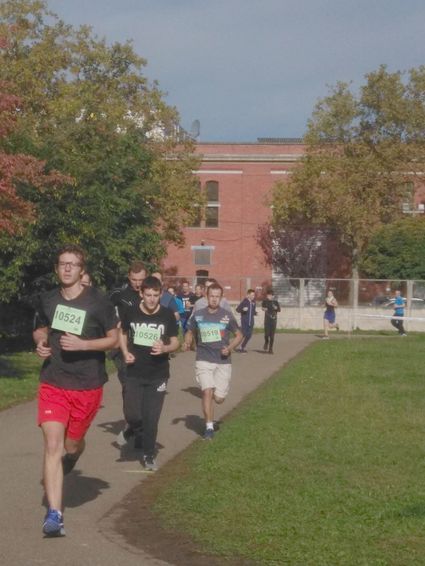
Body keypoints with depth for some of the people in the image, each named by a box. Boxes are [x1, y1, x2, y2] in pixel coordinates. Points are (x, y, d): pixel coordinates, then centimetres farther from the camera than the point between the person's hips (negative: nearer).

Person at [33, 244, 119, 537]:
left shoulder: (98, 301, -8)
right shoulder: (47, 300, 3)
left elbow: (114, 339, -3)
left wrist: (82, 344, -19)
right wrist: (41, 342, -3)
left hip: (87, 384, -1)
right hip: (52, 383, 2)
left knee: (72, 443, 12)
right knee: (52, 446, -11)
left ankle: (72, 454, 53)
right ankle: (54, 515, -12)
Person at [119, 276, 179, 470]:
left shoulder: (167, 315, -5)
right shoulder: (131, 312, -3)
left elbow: (175, 342, 2)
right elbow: (122, 334, 14)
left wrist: (165, 348, -19)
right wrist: (125, 352, -3)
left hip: (158, 375, -1)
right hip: (134, 373, 1)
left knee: (151, 418, 2)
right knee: (132, 414, -7)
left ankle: (149, 455, 18)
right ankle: (137, 432, 28)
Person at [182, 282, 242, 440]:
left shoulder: (227, 315, -1)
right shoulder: (198, 315, 2)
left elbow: (239, 335, 9)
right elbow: (190, 332, 17)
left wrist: (230, 348, -8)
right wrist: (187, 343, -4)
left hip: (223, 361, 0)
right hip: (204, 360, 0)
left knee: (219, 398, 1)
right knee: (207, 391, -17)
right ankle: (209, 427, -5)